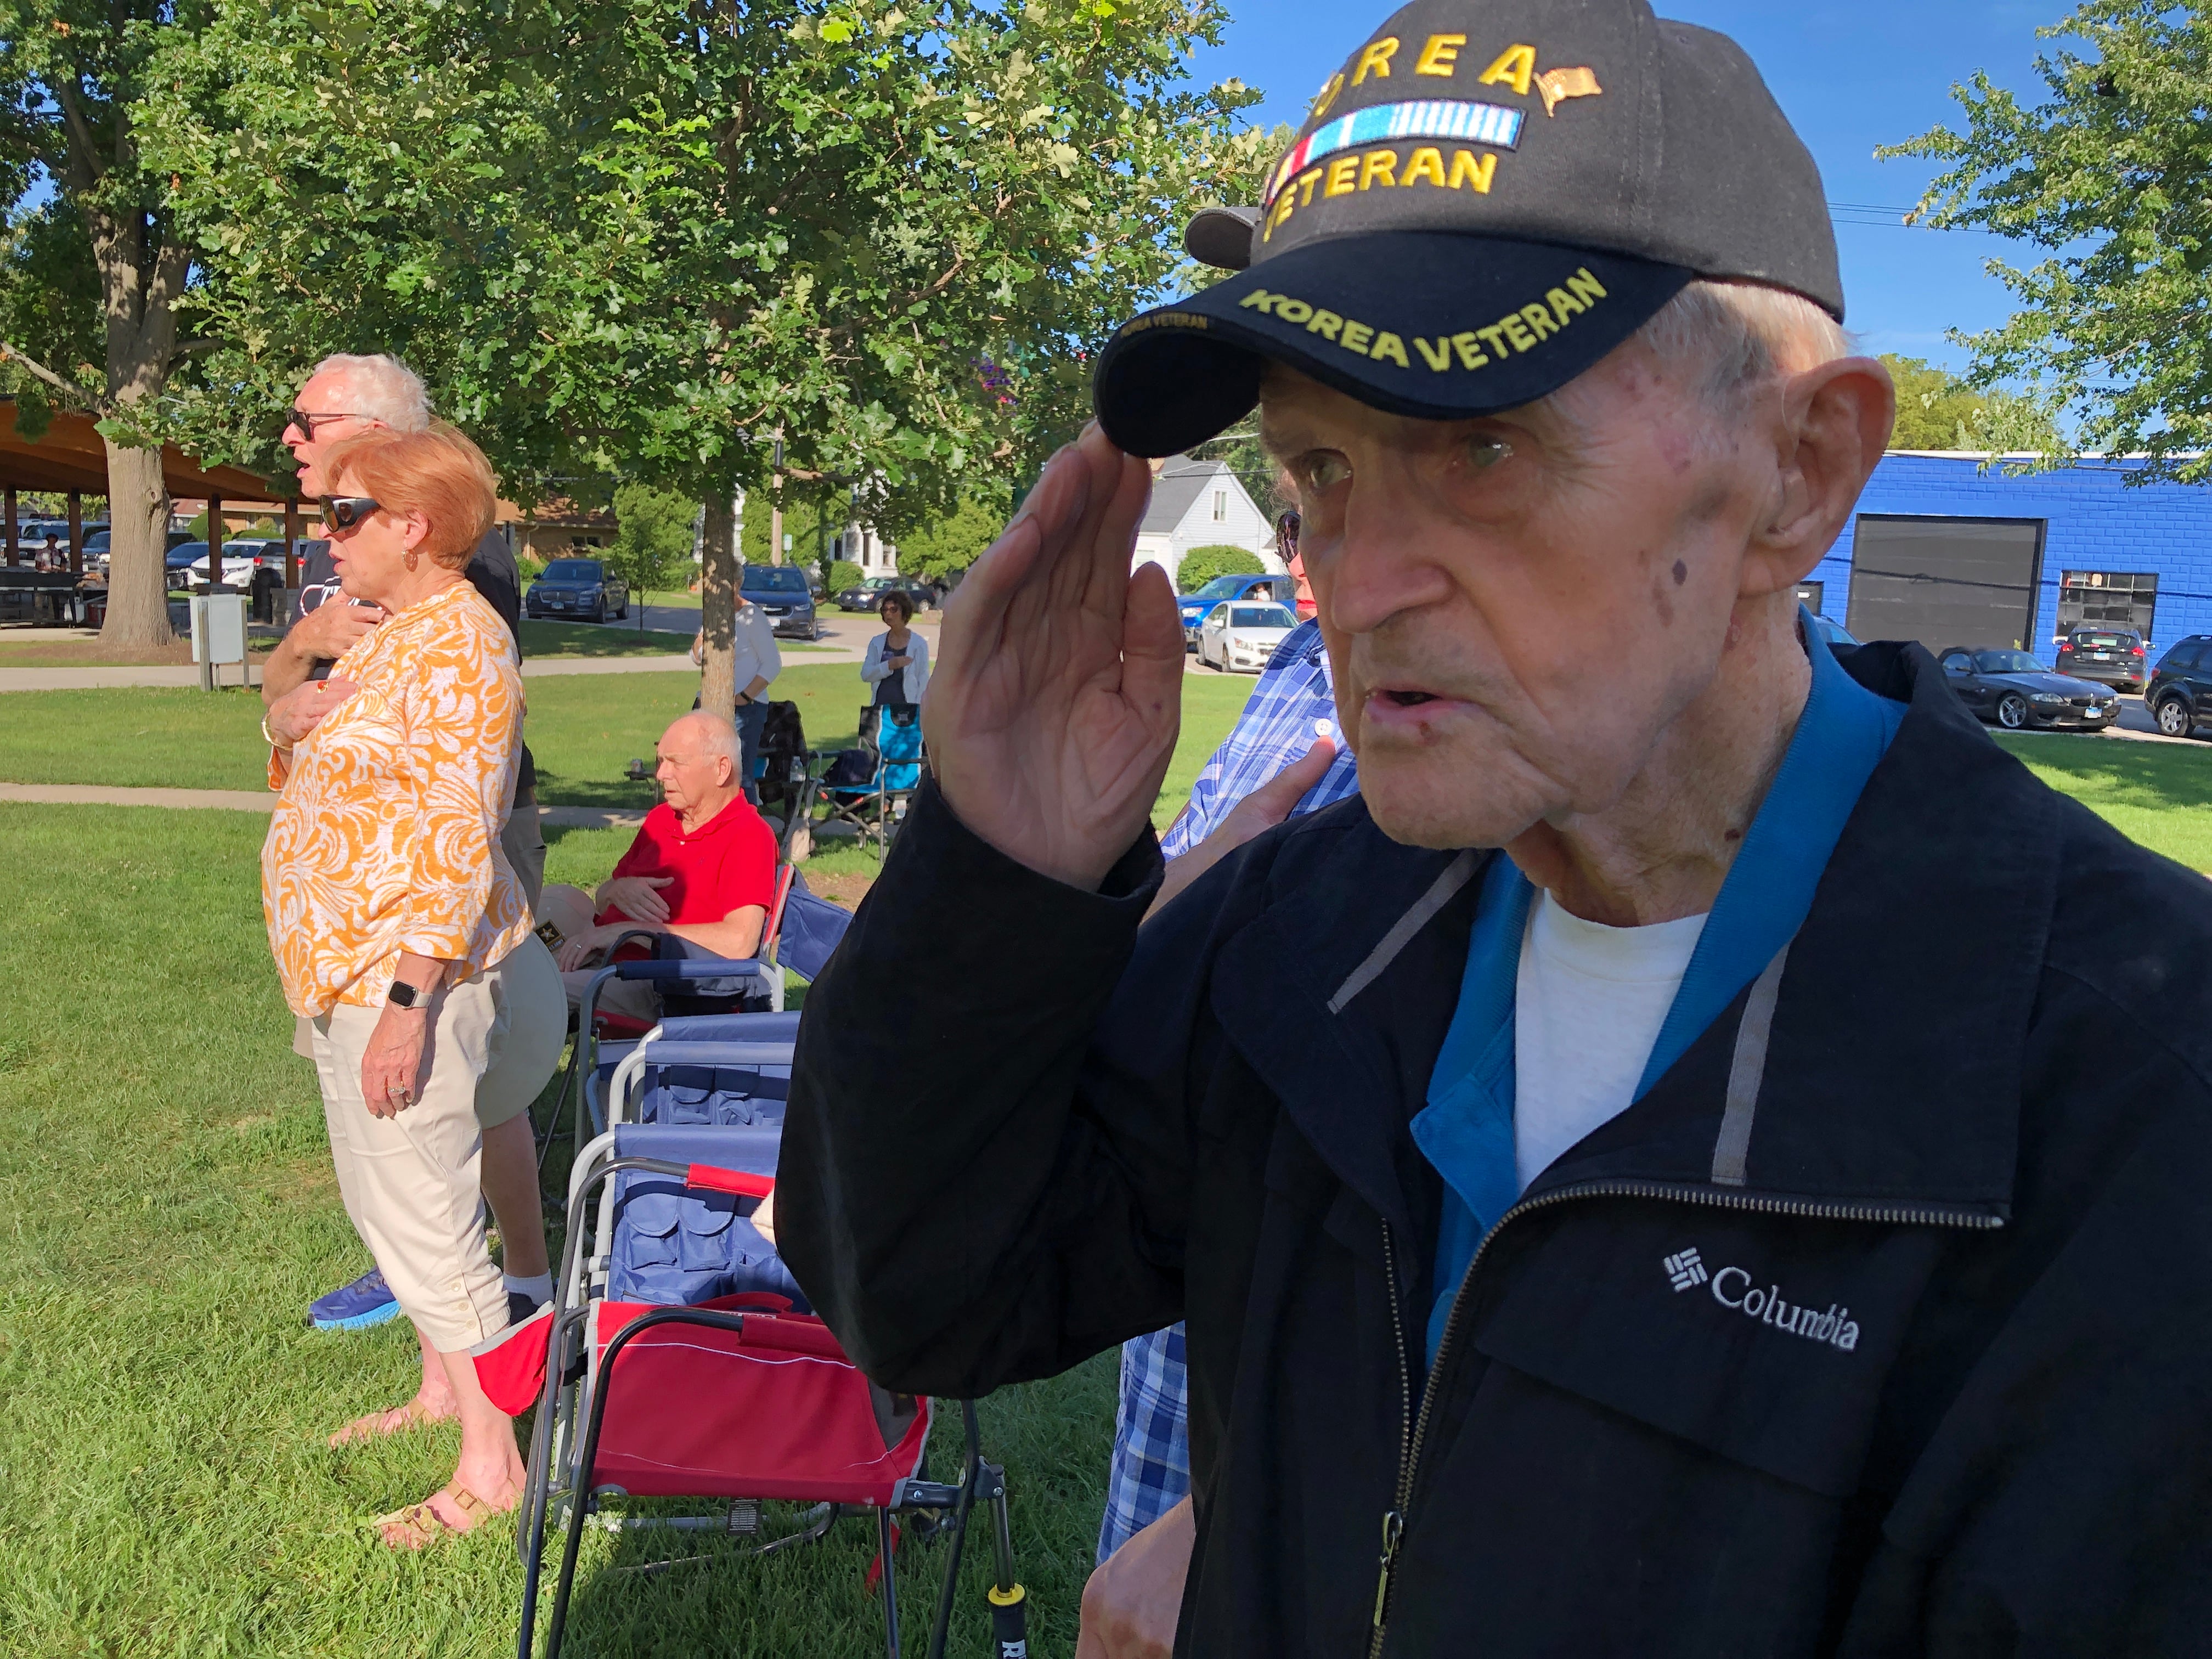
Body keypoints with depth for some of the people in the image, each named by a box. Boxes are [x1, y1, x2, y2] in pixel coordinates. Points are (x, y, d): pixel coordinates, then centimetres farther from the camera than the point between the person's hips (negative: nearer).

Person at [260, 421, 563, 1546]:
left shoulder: (458, 643, -18)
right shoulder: (387, 633, 13)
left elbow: (457, 841, -24)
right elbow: (307, 776, 24)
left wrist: (406, 1006, -27)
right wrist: (288, 717, 1)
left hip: (410, 976, -10)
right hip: (347, 967, 10)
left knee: (422, 1212, -3)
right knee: (384, 1197, 20)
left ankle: (492, 1463, 10)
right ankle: (440, 1387, 38)